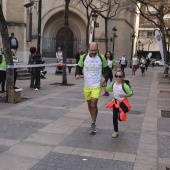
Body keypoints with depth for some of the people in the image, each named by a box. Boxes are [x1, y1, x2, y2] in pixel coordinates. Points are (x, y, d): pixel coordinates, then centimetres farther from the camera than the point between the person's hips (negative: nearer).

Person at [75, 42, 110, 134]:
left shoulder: (101, 57, -6)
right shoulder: (84, 57, -4)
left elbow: (106, 69, 6)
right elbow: (79, 67, 9)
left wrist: (105, 77, -12)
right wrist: (77, 74, -12)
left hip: (97, 86, -3)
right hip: (87, 86, 3)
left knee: (94, 104, -13)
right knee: (89, 105, 14)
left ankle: (93, 124, 4)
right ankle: (93, 121, 35)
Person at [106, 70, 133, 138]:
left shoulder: (124, 85, -21)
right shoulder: (113, 84, -4)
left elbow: (131, 93, -17)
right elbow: (108, 89, 14)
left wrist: (124, 95, -32)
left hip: (122, 102, -4)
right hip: (115, 102, 5)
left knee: (120, 117, -1)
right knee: (114, 117, 6)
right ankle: (115, 131, 20)